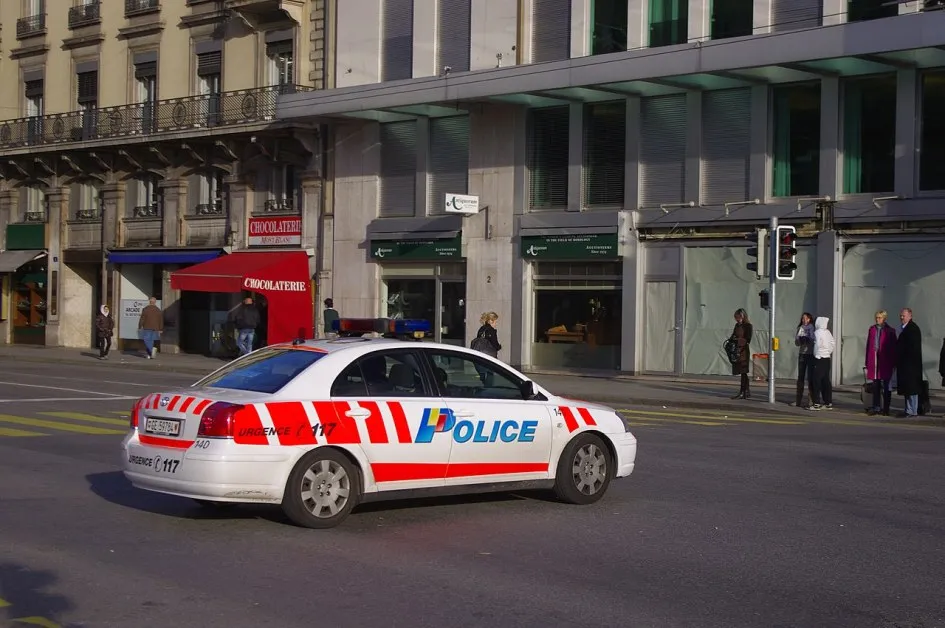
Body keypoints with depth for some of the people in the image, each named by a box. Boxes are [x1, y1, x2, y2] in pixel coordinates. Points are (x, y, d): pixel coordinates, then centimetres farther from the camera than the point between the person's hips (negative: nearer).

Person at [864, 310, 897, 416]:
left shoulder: (890, 331, -2)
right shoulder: (872, 329, 8)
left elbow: (893, 348, -2)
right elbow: (868, 346, 10)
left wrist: (893, 363, -4)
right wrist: (867, 362, 8)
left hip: (885, 362, -4)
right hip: (874, 360, 4)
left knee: (886, 385, 4)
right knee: (875, 385, 9)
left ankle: (886, 408, 10)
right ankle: (876, 407, 15)